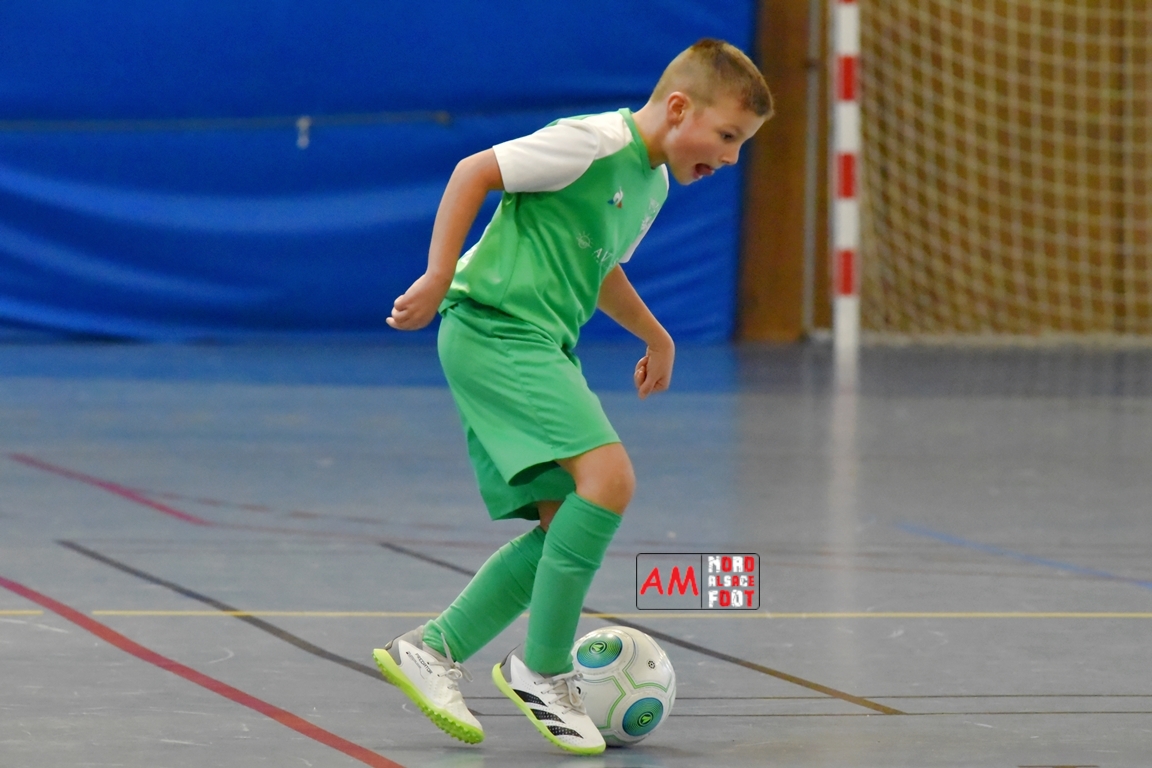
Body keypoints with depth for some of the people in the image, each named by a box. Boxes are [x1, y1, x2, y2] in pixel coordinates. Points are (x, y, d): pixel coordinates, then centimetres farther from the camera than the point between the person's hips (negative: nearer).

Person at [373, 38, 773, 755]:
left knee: (564, 523, 5)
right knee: (608, 476, -23)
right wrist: (439, 278, -16)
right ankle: (543, 668, -12)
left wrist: (656, 337, 37)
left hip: (542, 347, 10)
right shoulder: (596, 142, -13)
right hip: (493, 327, -10)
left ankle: (433, 648, 12)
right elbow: (474, 171, -13)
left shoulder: (653, 182, 17)